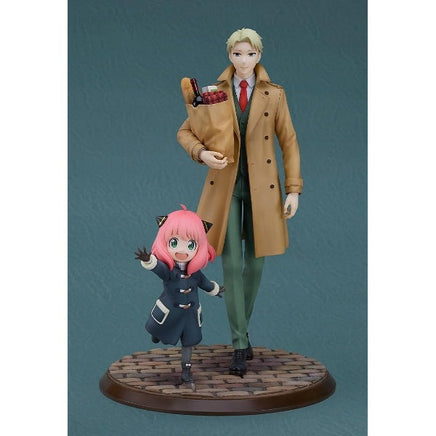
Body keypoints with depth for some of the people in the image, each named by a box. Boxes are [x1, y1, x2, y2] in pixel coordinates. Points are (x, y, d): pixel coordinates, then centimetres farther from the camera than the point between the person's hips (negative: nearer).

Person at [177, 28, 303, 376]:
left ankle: (242, 331, 28)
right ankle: (240, 345, -2)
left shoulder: (274, 95, 1)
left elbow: (289, 143, 2)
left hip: (262, 188, 1)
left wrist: (293, 190, -5)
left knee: (254, 264, 7)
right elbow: (185, 132, 8)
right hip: (225, 186, -1)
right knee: (232, 265, -7)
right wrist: (202, 153, -14)